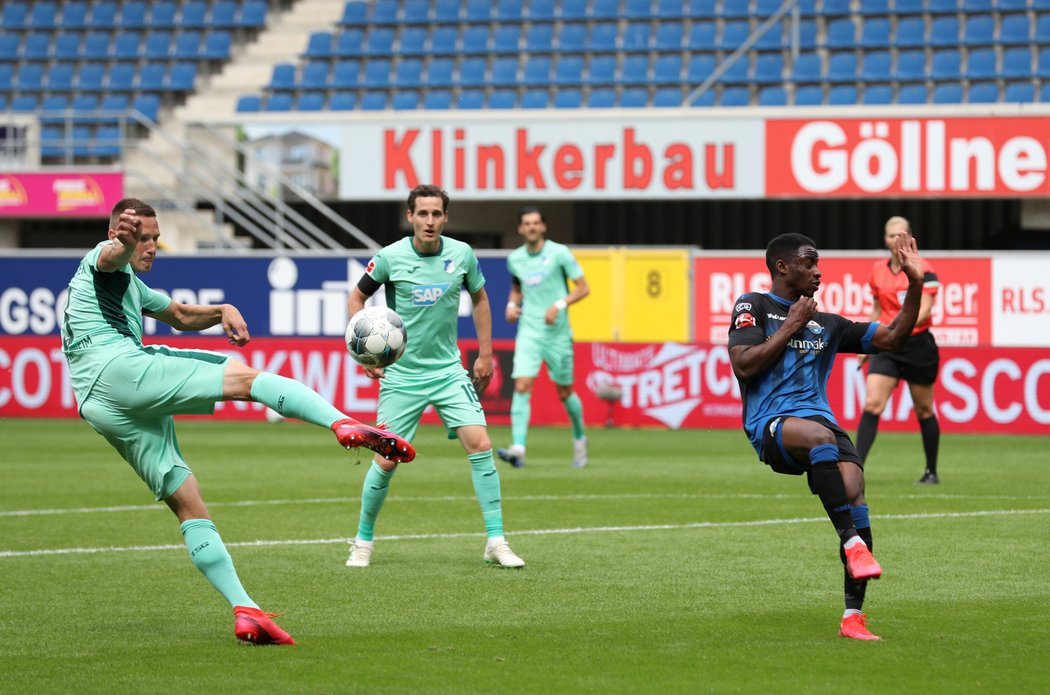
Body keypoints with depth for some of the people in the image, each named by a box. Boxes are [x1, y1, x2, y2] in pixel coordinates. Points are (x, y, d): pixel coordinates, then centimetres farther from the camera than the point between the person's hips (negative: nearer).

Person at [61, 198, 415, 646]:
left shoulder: (130, 285, 36)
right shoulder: (102, 262, 7)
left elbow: (181, 316, 42)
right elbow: (112, 256, -19)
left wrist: (221, 311, 19)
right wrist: (124, 244, -46)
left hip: (101, 409, 10)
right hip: (119, 370, -10)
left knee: (187, 504, 4)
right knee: (246, 378, -17)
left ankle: (244, 610, -2)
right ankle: (344, 425, -38)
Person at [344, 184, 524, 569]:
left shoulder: (462, 255, -3)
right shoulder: (390, 258, -9)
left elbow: (479, 298, 15)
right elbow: (356, 298, 5)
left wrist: (485, 354, 12)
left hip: (449, 371, 2)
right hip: (401, 374, -2)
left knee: (480, 446, -12)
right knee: (388, 460, -2)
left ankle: (496, 543, -7)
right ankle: (363, 541, 19)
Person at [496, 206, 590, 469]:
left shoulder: (559, 253, -6)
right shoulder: (515, 258, 6)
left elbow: (583, 288, -4)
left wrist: (559, 305, -19)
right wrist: (512, 304, 4)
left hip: (557, 334, -2)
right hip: (528, 333, 2)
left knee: (564, 392, 9)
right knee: (522, 387, -16)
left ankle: (579, 439, 36)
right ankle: (518, 449, -24)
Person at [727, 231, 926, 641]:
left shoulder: (827, 325, 25)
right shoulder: (753, 306, 12)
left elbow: (892, 338, 22)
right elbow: (744, 365, -3)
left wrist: (915, 284, 14)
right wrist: (792, 325, 0)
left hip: (820, 419, 5)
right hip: (770, 424, -5)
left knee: (854, 493, -22)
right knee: (820, 436, -39)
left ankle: (853, 617, -21)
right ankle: (852, 542, -41)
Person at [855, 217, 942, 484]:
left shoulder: (923, 270, -6)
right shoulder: (878, 270, 8)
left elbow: (925, 309, -16)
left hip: (918, 344, -3)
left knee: (924, 410, 9)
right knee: (871, 405, -14)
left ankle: (932, 472, 23)